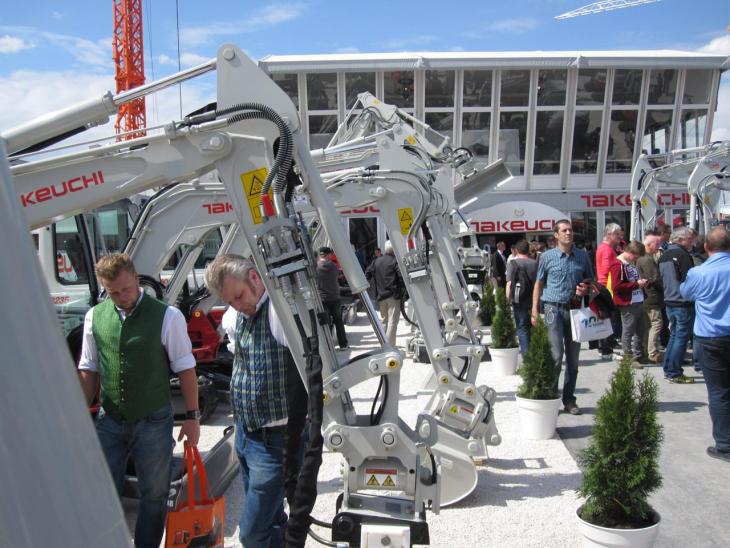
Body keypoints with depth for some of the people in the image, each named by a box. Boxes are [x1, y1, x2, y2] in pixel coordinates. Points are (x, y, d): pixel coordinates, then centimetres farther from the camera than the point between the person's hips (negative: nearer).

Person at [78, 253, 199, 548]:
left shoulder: (167, 316, -13)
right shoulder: (95, 317, -1)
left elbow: (185, 369, -7)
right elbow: (88, 370, 9)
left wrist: (192, 416, -6)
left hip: (153, 423, -2)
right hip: (109, 422, 3)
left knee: (154, 495, 13)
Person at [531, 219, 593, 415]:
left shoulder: (582, 256, 9)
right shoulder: (547, 256, 3)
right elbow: (539, 283, 5)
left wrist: (586, 289, -5)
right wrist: (534, 310, -1)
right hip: (554, 309, -3)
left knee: (573, 357, 8)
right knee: (556, 355, -10)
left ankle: (569, 399, 19)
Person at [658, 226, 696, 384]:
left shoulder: (664, 255, 12)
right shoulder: (683, 254, -15)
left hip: (669, 303, 9)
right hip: (683, 304, -8)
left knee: (674, 335, 17)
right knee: (681, 337, -2)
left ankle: (668, 369, 21)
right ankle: (674, 374, 1)